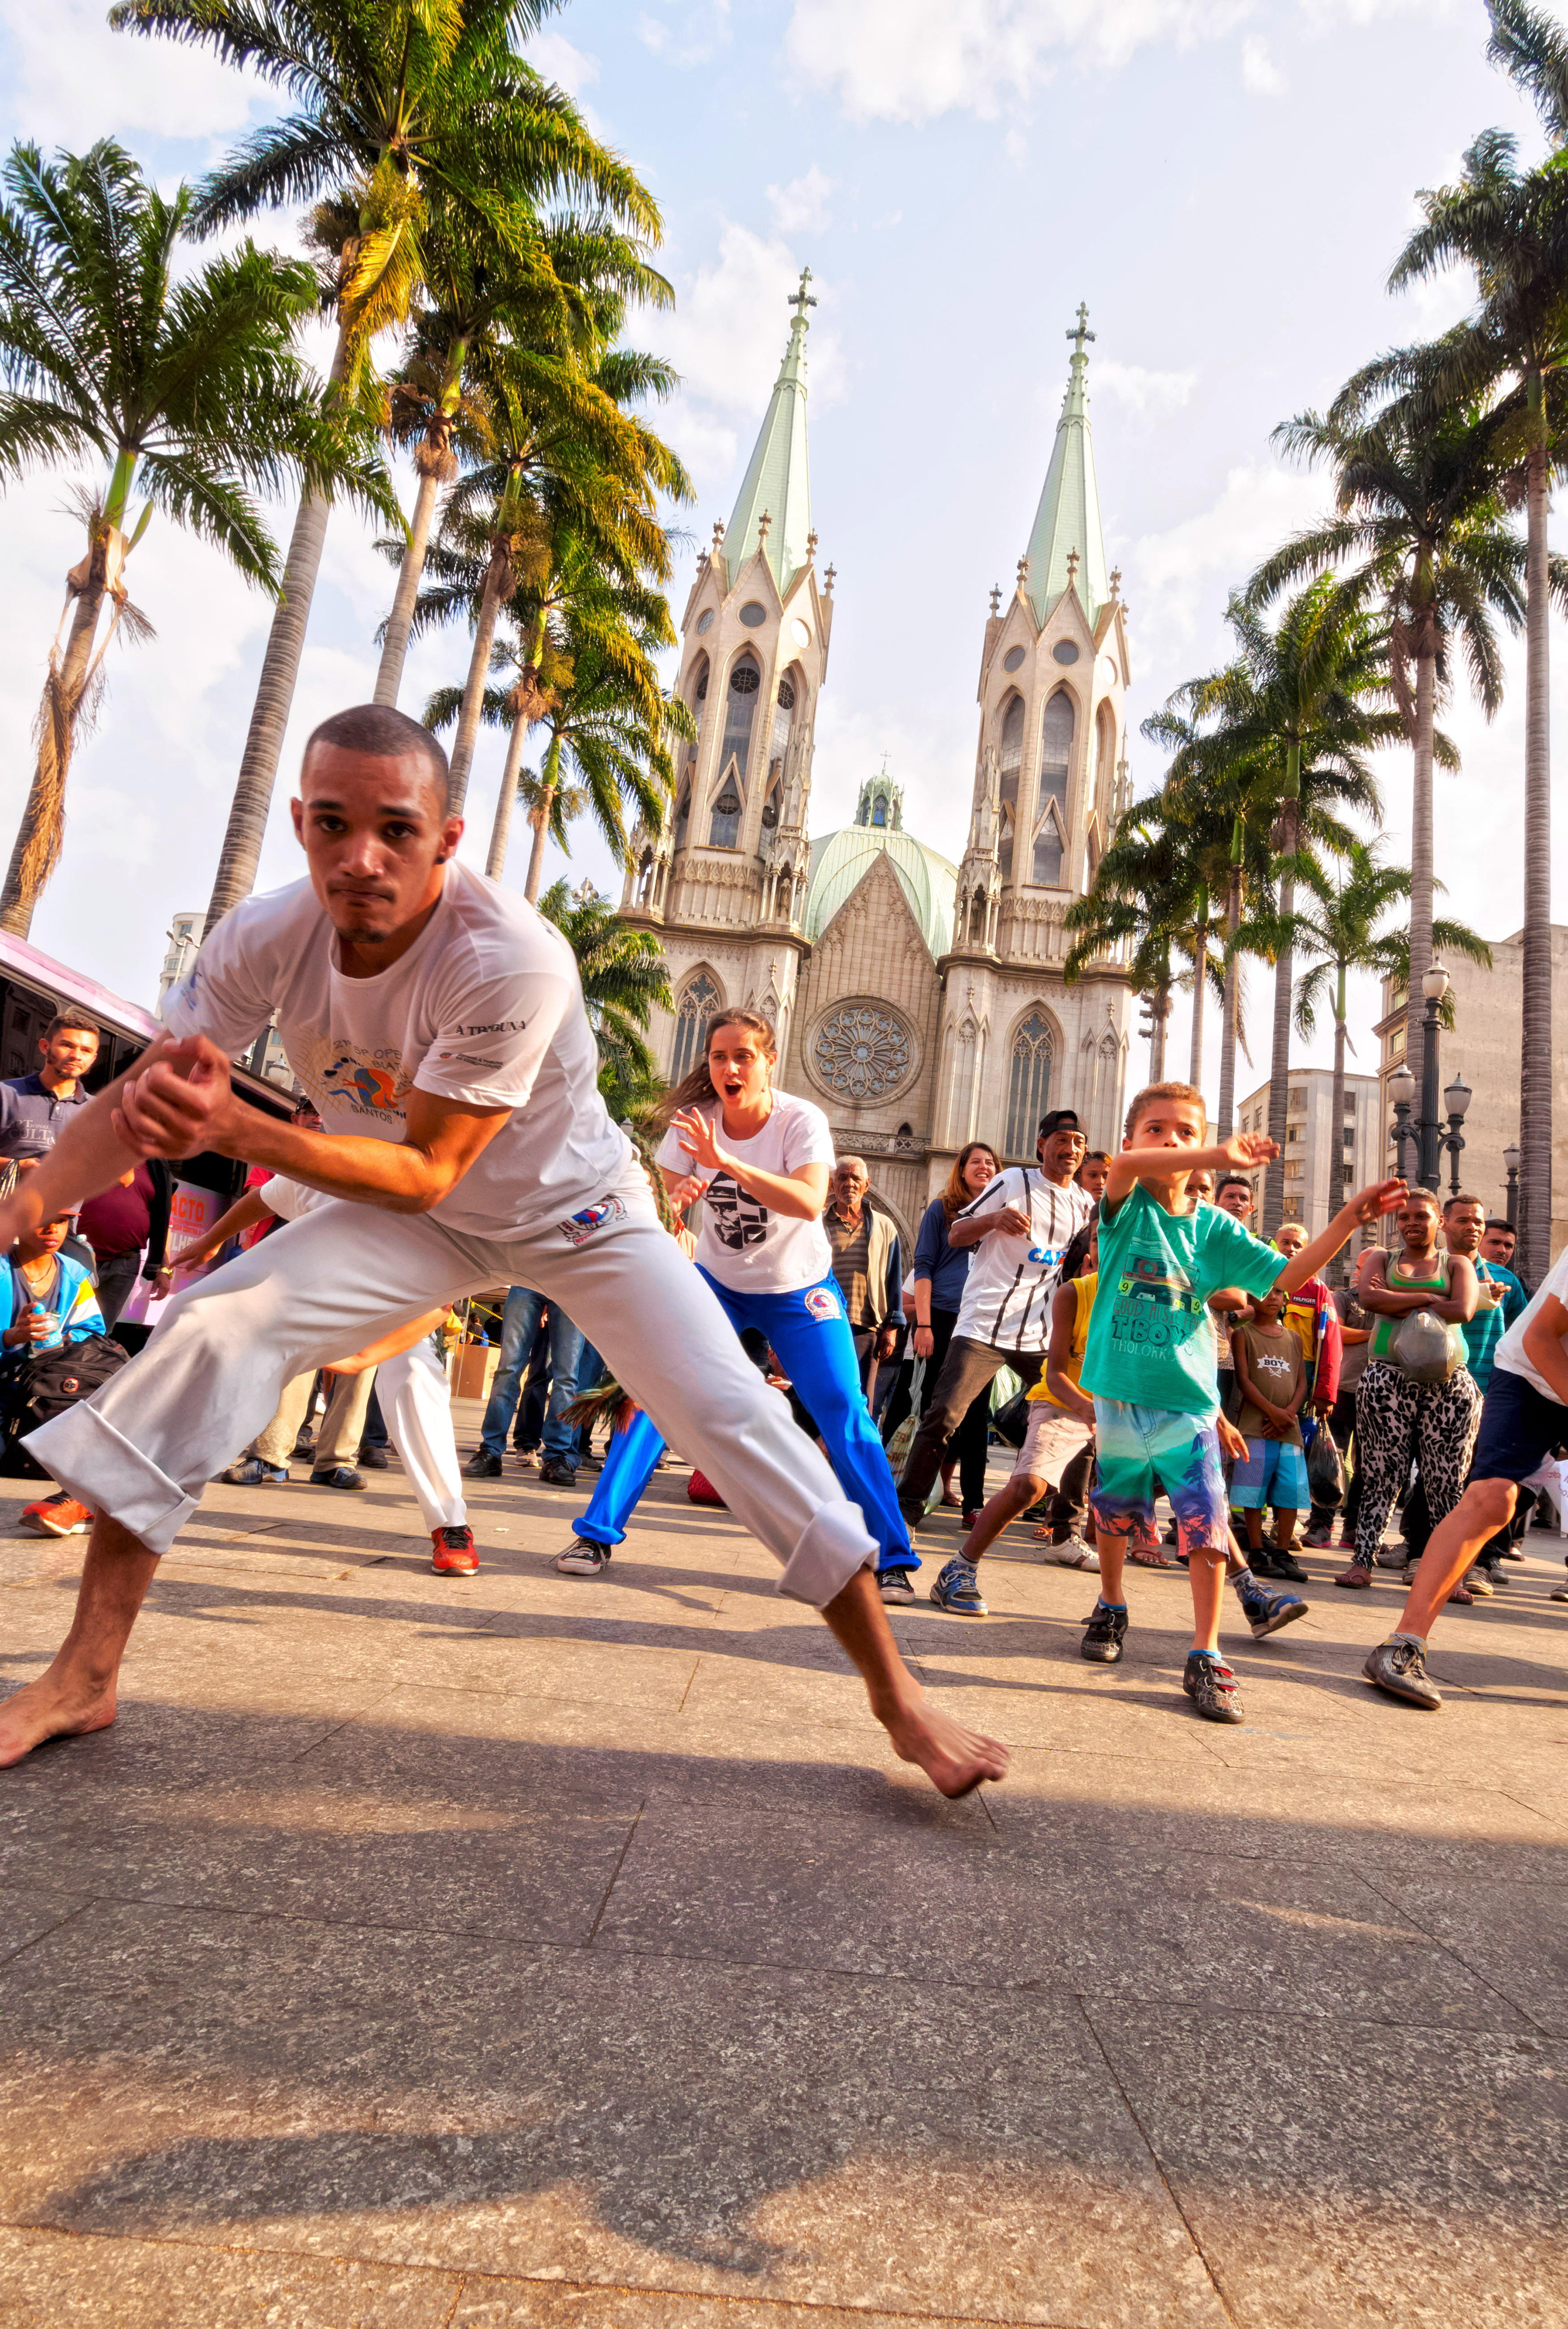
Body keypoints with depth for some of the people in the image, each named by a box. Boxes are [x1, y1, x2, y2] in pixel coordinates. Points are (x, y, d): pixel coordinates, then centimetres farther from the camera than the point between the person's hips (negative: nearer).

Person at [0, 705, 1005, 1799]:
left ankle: (900, 1698, 2)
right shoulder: (269, 938, -18)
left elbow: (426, 1171, -31)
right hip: (425, 1220, 4)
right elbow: (142, 1101, -11)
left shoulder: (512, 958, -35)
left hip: (580, 1209, -4)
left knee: (735, 1417, -15)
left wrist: (235, 1127, -43)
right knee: (211, 1331, -14)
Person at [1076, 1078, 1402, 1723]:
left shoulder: (1213, 1227, 3)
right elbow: (1124, 1166, -29)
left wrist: (1348, 1221, -12)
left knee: (1207, 1521, -7)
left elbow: (1287, 1275, 0)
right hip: (1119, 1395, -1)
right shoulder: (1126, 1208, -5)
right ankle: (1110, 1609, 40)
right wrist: (1222, 1159, -40)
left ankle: (1205, 1657, 5)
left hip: (1188, 1402, 1)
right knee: (1114, 1510, 16)